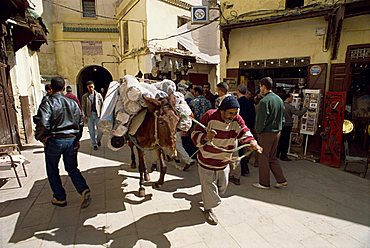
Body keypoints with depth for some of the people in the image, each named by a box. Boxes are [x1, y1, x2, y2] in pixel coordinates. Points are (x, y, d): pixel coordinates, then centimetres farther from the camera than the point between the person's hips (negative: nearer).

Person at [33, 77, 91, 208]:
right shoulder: (72, 103, 7)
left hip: (54, 141, -4)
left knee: (52, 170, 15)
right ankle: (84, 190, -5)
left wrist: (42, 138, -5)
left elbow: (42, 124, -22)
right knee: (72, 168, 15)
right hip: (71, 140, 4)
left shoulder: (47, 103, -10)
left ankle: (60, 198, 22)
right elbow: (80, 122, 11)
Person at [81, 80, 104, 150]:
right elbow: (83, 107, 5)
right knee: (91, 131, 6)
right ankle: (94, 144, 20)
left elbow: (102, 105, 3)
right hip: (89, 115, 1)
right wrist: (84, 116, -3)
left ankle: (98, 139, 28)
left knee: (101, 130, -2)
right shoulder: (84, 96, 4)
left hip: (98, 114, -1)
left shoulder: (98, 95, 3)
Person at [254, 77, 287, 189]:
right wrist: (278, 128, 18)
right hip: (277, 132, 8)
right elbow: (282, 117, 13)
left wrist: (258, 131, -3)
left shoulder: (264, 101, -19)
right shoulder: (279, 99, 7)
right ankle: (282, 180, 23)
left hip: (266, 133, -8)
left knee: (263, 158, 6)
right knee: (272, 157, 19)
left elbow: (261, 120, -18)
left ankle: (264, 183, 17)